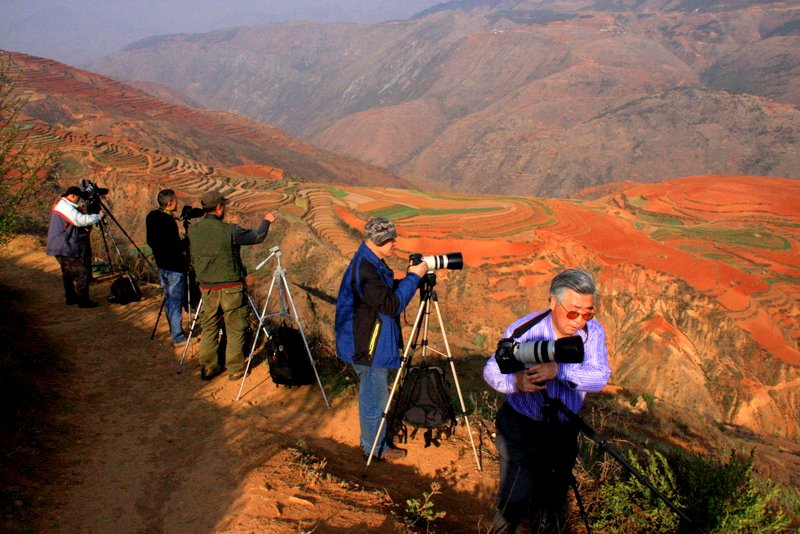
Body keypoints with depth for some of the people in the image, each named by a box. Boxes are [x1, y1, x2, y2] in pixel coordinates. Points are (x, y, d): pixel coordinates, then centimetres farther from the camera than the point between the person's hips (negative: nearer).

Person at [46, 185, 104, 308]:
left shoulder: (61, 205, 16)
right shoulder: (66, 208, -18)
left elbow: (77, 221, 23)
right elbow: (82, 220, -28)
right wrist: (99, 216, -17)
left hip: (59, 247, 11)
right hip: (64, 248, -11)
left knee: (68, 272, 19)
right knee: (82, 272, -10)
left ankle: (71, 297, 27)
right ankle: (83, 300, -9)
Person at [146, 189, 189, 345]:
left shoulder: (152, 216, 2)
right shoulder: (168, 222, -25)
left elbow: (151, 241, 12)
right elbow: (176, 248, -26)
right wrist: (188, 240, -12)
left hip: (161, 264, 9)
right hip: (174, 267, -9)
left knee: (169, 299, 21)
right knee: (176, 302, 0)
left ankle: (173, 329, 34)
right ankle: (178, 336, 8)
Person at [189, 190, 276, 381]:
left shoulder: (193, 231, -2)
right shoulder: (229, 231, -17)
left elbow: (192, 260, 10)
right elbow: (257, 236, -3)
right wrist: (266, 221, 15)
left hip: (206, 289, 5)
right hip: (231, 289, -4)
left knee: (209, 329, 17)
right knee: (235, 330, 9)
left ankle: (207, 368, 23)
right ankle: (235, 369, 16)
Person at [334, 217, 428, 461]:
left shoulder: (371, 263, 6)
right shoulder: (364, 270, -27)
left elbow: (387, 291, 16)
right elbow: (392, 304, -29)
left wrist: (411, 278, 3)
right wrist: (413, 277, -21)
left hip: (375, 341, 11)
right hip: (368, 347, -11)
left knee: (375, 394, 24)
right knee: (375, 398, 5)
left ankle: (372, 441, 42)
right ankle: (375, 448, 23)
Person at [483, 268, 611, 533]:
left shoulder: (593, 332, -10)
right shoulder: (524, 330, -18)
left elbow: (599, 377, -23)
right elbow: (491, 370, -14)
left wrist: (559, 370, -41)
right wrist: (515, 381, -37)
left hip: (564, 432, 4)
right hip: (521, 430, -3)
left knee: (553, 505, 19)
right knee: (514, 503, -2)